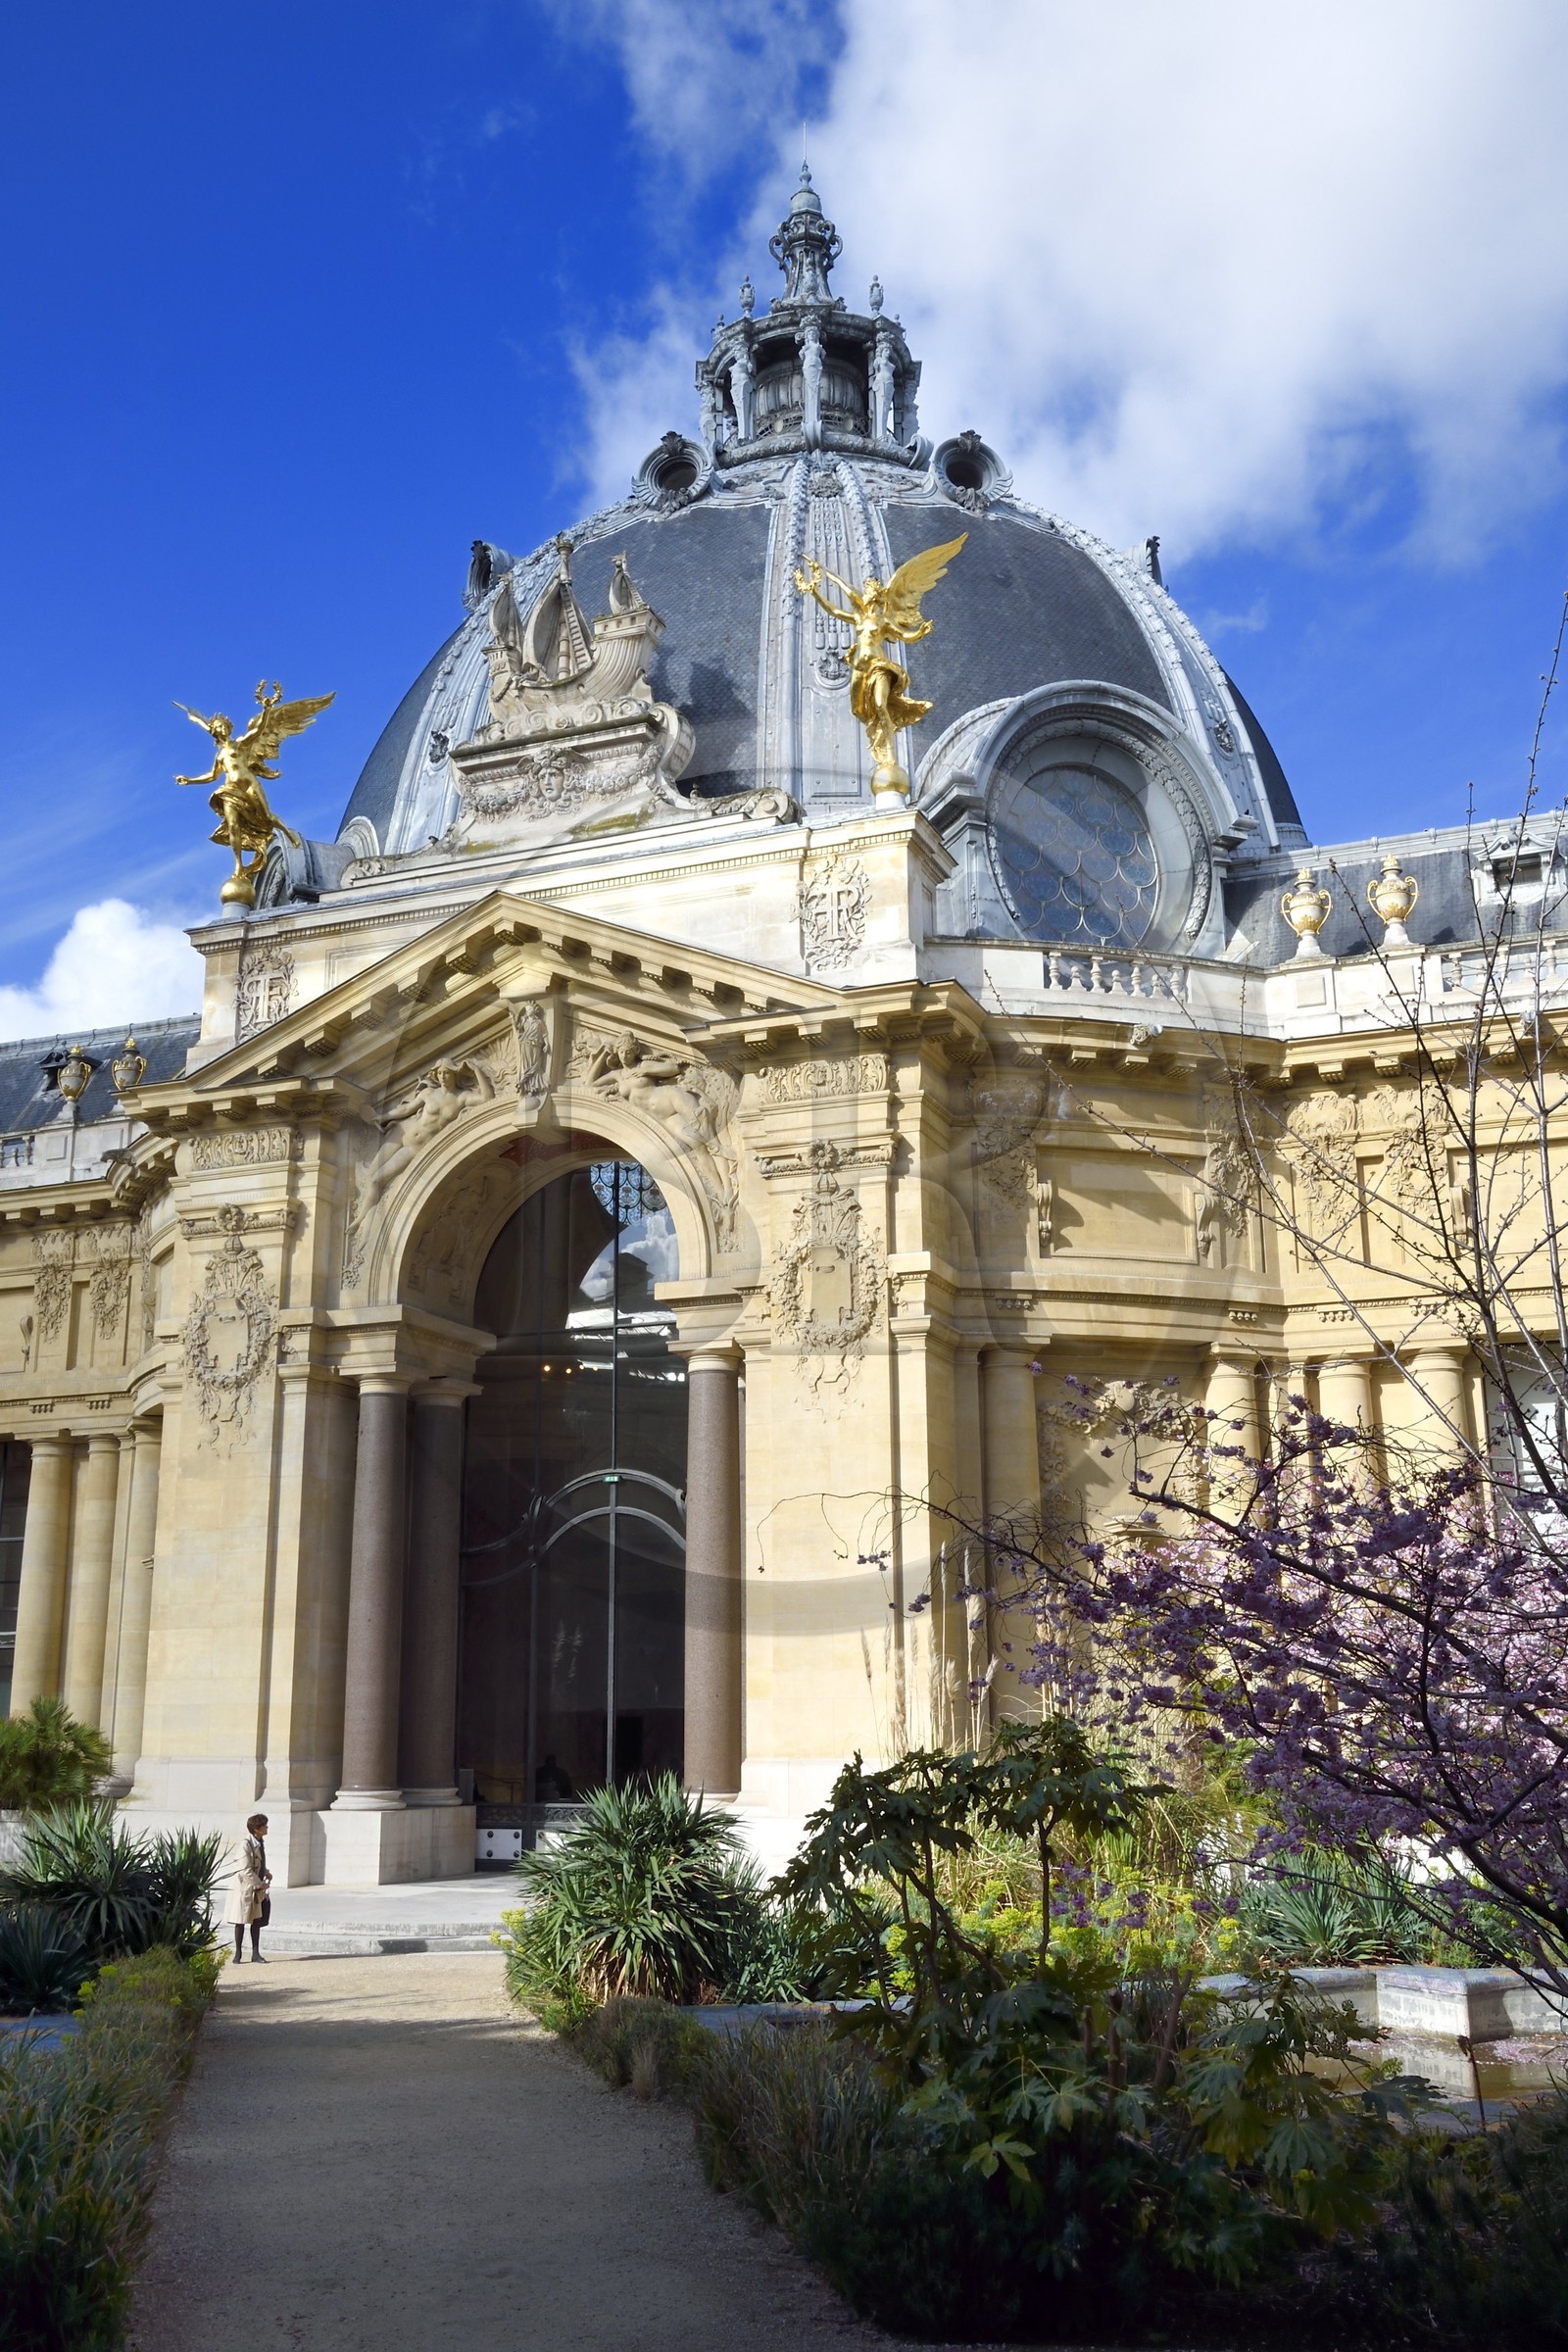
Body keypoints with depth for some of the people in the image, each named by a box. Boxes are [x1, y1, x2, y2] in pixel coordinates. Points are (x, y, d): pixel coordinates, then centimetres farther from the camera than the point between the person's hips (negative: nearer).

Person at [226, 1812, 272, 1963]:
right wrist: (260, 1884, -20)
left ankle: (255, 1953, 19)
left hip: (257, 1889, 8)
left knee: (257, 1920, 11)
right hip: (245, 1887, -8)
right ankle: (238, 1953, 16)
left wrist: (266, 1872, 2)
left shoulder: (260, 1843, 4)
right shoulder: (246, 1845, -23)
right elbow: (245, 1871, -25)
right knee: (241, 1921, 5)